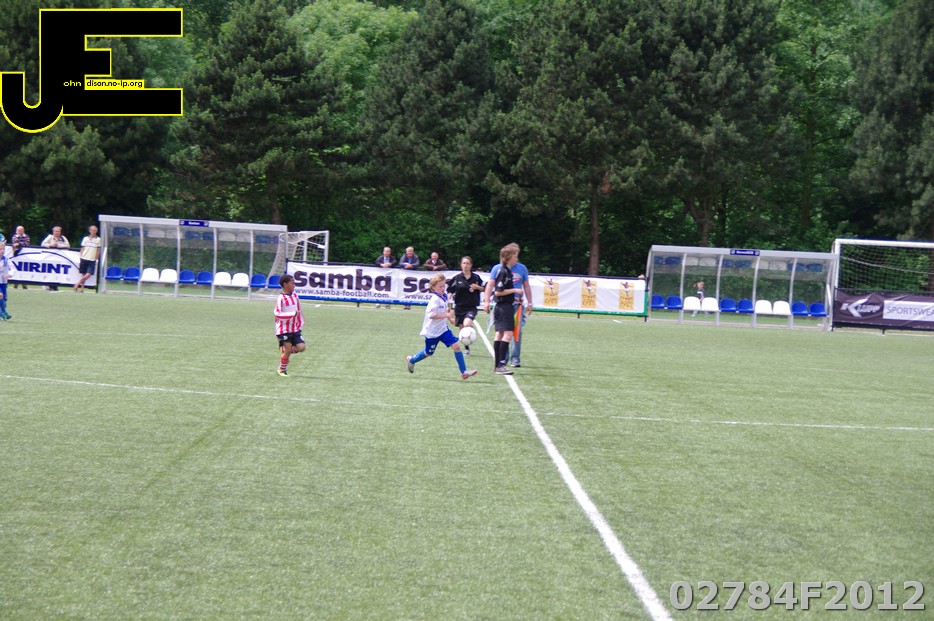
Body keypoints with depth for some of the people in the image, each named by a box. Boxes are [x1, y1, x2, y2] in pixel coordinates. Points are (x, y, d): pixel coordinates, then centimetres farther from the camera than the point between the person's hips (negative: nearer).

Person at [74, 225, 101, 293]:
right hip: (84, 259, 1)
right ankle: (82, 287, 14)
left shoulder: (98, 239, 3)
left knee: (88, 274, -12)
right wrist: (80, 257, 6)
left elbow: (98, 250, 8)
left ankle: (77, 284, 4)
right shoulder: (85, 238, 7)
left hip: (92, 260, -1)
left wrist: (96, 259, 5)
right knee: (83, 274, 3)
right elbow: (82, 249, 11)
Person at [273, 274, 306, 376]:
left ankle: (285, 351, 21)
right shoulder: (281, 298, -15)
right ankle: (281, 370, 15)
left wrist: (300, 323, 18)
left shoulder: (295, 295, 7)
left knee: (301, 347, -7)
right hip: (283, 329, -6)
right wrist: (292, 314, -26)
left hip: (295, 329, 6)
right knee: (288, 350, -5)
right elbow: (277, 314, -21)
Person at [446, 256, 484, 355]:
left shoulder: (476, 277, 0)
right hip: (459, 306, 2)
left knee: (466, 324, -28)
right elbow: (450, 292, 3)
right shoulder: (457, 278, -1)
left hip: (471, 307, -2)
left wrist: (477, 287, -8)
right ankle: (466, 348, 22)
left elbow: (483, 289, 13)